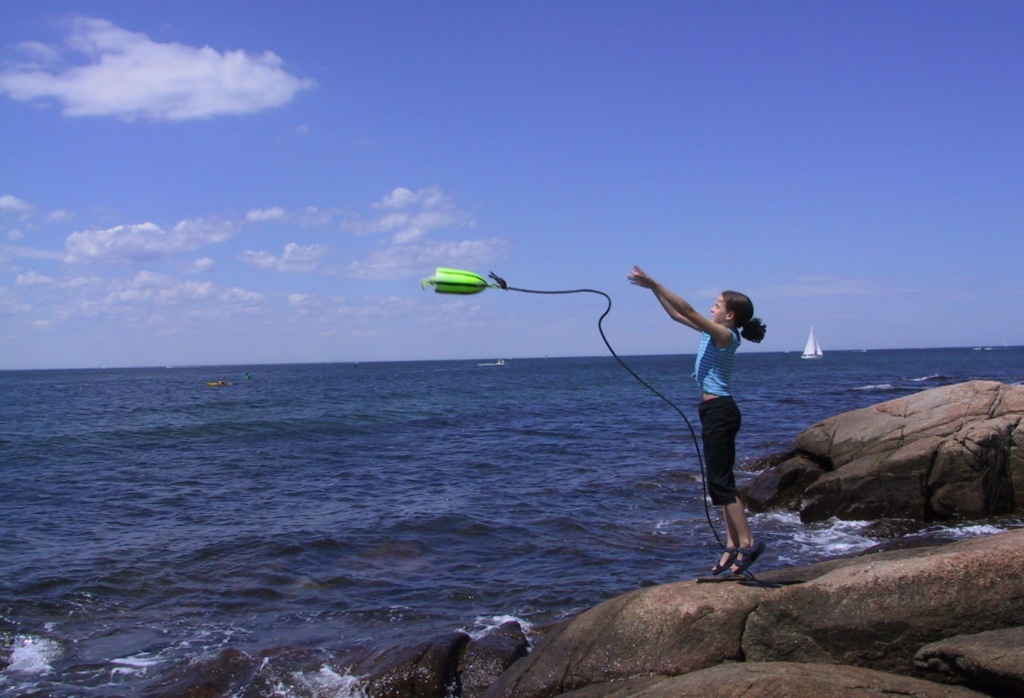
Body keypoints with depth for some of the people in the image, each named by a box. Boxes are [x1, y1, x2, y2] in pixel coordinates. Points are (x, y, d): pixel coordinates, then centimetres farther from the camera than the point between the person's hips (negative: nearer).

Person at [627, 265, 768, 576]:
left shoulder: (725, 335, -13)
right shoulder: (714, 333, 13)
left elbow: (687, 310, -20)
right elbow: (677, 314, 18)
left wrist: (653, 283, -19)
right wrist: (653, 287, 12)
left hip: (720, 411, -10)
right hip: (713, 410, 10)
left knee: (721, 480, -9)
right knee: (721, 480, 10)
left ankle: (746, 543, -5)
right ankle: (732, 545, 13)